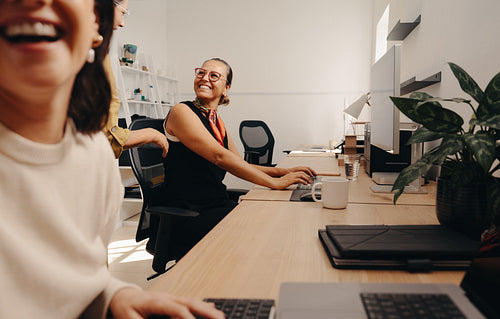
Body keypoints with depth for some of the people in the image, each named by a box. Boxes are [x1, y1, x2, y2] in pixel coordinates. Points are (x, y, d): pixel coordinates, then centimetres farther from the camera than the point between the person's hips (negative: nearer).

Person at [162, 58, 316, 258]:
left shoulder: (216, 122, 15)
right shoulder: (181, 112, -9)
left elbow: (241, 165, 16)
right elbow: (219, 157, -20)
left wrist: (283, 172, 0)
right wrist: (276, 183, -21)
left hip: (217, 206, 7)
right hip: (188, 215, -7)